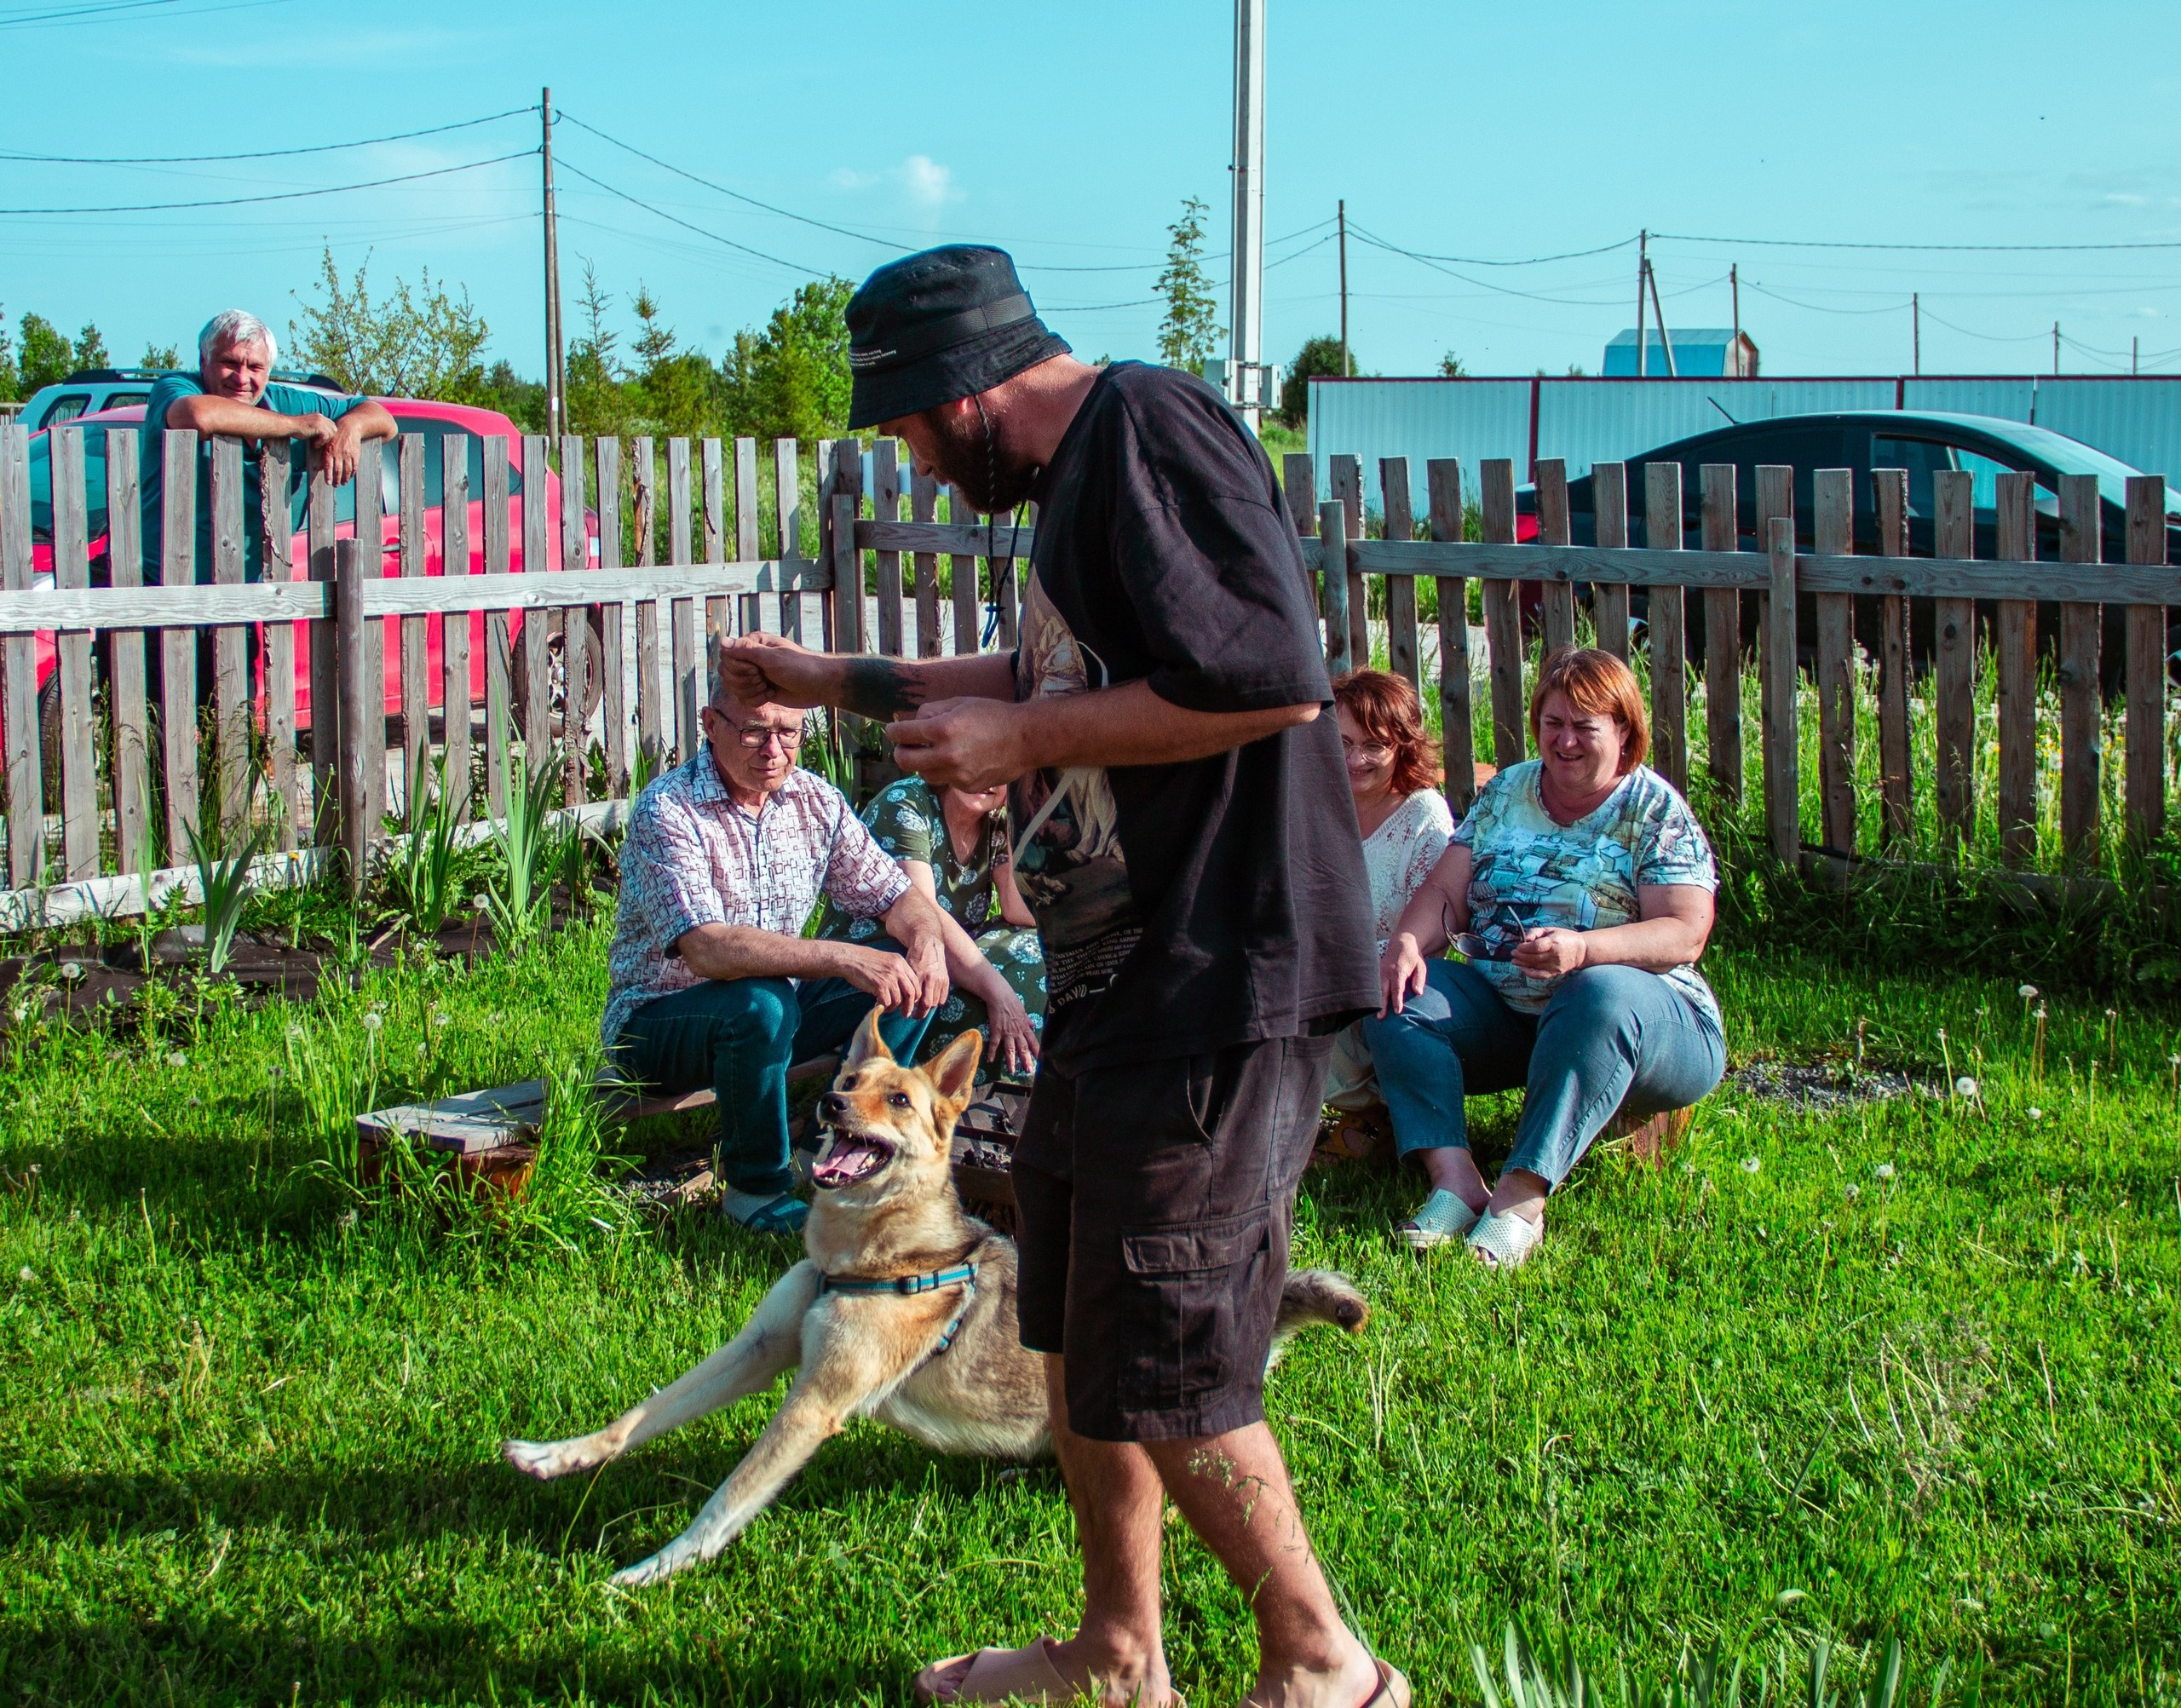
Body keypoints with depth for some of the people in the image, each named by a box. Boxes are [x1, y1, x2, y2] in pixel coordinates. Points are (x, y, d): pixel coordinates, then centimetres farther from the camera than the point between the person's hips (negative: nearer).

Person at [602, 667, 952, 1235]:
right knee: (761, 1003, -37)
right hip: (656, 1019, -6)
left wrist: (926, 938, -23)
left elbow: (892, 892, 2)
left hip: (772, 1002, 6)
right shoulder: (667, 812, -22)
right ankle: (756, 1188, -16)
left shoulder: (815, 800, -1)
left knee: (907, 974, -11)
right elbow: (706, 950, -35)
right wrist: (843, 958, -43)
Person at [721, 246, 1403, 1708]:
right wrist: (843, 683, 34)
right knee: (1076, 1328, 18)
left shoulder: (1151, 427, -16)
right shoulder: (1077, 466, 15)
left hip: (1219, 982, -11)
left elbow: (1276, 680, -26)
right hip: (1121, 983, 11)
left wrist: (1021, 739, -17)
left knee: (1159, 1367, -3)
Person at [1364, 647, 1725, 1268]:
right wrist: (1407, 943, -19)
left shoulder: (1656, 812, -2)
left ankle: (1522, 1195, -42)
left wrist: (1582, 949, -32)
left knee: (1601, 995, -39)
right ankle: (1454, 1179, -35)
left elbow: (1684, 934, -15)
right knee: (1395, 991, -18)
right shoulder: (1507, 792, 11)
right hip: (1502, 1014, 5)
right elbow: (1445, 892, 5)